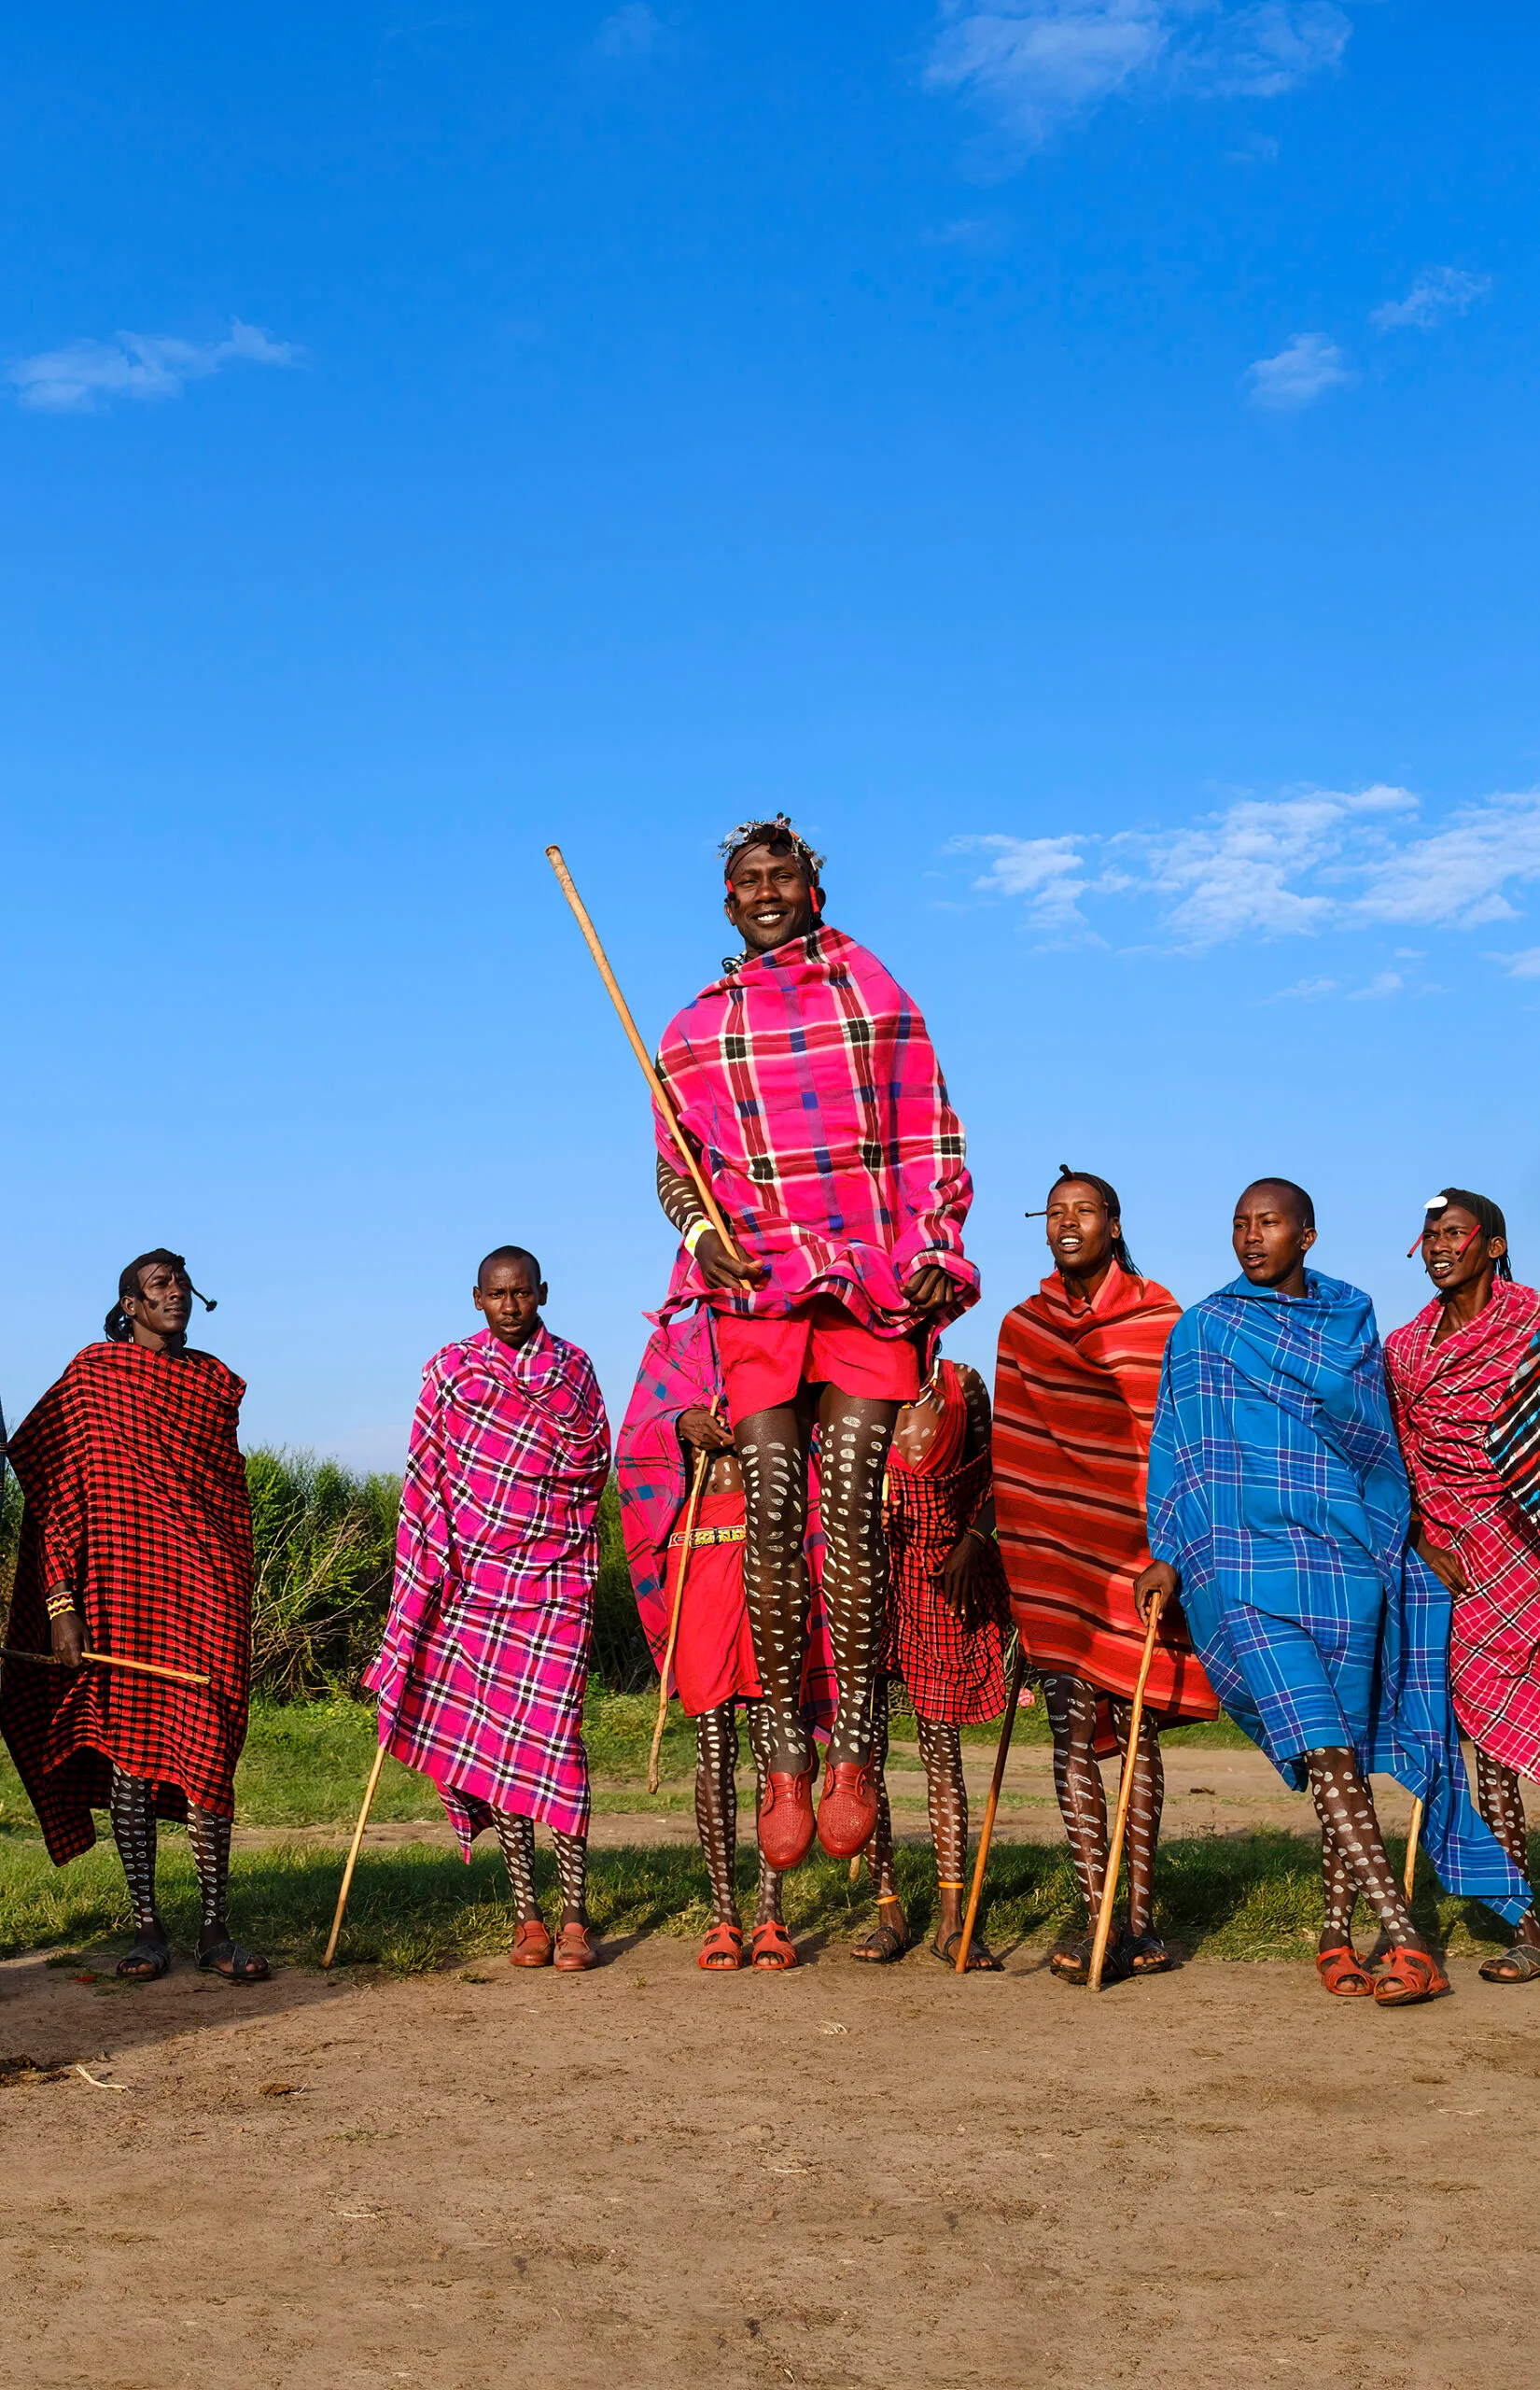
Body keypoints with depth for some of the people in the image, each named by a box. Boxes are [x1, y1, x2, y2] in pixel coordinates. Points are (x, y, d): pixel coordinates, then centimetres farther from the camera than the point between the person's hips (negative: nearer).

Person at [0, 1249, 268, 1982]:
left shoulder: (214, 1381, 12)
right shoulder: (93, 1375, 2)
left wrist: (235, 1605, 15)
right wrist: (61, 1603, -8)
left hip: (203, 1592, 2)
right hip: (119, 1588, -2)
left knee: (206, 1752, -3)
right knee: (126, 1750, 1)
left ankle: (216, 1931, 1)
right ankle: (146, 1929, 8)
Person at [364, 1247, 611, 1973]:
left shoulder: (573, 1367, 7)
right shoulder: (450, 1369, 8)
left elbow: (591, 1469, 9)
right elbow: (427, 1481, 7)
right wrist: (427, 1575, 2)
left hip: (550, 1579, -2)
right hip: (470, 1579, 2)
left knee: (547, 1736, -9)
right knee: (488, 1739, 2)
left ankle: (575, 1918, 0)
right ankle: (527, 1915, 11)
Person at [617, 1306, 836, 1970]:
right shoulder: (673, 1342, 17)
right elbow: (633, 1445, 11)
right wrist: (679, 1426, -9)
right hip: (698, 1547, 1)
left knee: (770, 1728, -3)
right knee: (713, 1736, 0)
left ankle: (771, 1915, 2)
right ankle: (723, 1915, 6)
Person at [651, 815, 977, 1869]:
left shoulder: (879, 999, 16)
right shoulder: (695, 1031, 18)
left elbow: (933, 1145, 13)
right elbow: (675, 1161, 17)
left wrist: (934, 1251, -2)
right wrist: (699, 1228, -5)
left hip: (875, 1277, -1)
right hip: (758, 1279, 1)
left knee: (851, 1496, -13)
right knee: (773, 1502, -11)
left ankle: (853, 1751, -10)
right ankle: (788, 1755, -6)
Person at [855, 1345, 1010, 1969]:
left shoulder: (962, 1385, 9)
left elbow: (987, 1485, 12)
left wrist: (971, 1543, -5)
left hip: (941, 1588, 1)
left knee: (942, 1747, 0)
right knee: (865, 1747, -1)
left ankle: (952, 1919, 2)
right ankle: (888, 1912, 8)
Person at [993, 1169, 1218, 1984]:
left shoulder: (1159, 1321, 2)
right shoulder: (1024, 1326, 12)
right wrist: (1003, 1543, 13)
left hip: (1133, 1549, -2)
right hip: (1056, 1549, 3)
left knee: (1136, 1727, 0)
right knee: (1071, 1727, -3)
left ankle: (1140, 1919, 6)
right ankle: (1098, 1917, -1)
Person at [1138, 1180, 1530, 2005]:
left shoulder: (1350, 1313, 15)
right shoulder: (1201, 1327, 12)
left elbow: (1366, 1426, 3)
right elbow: (1178, 1445, 7)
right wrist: (1169, 1553, 1)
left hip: (1341, 1554, 2)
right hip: (1240, 1557, -2)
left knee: (1343, 1748, 1)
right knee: (1324, 1751, -14)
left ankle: (1337, 1930, 15)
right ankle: (1403, 1937, -15)